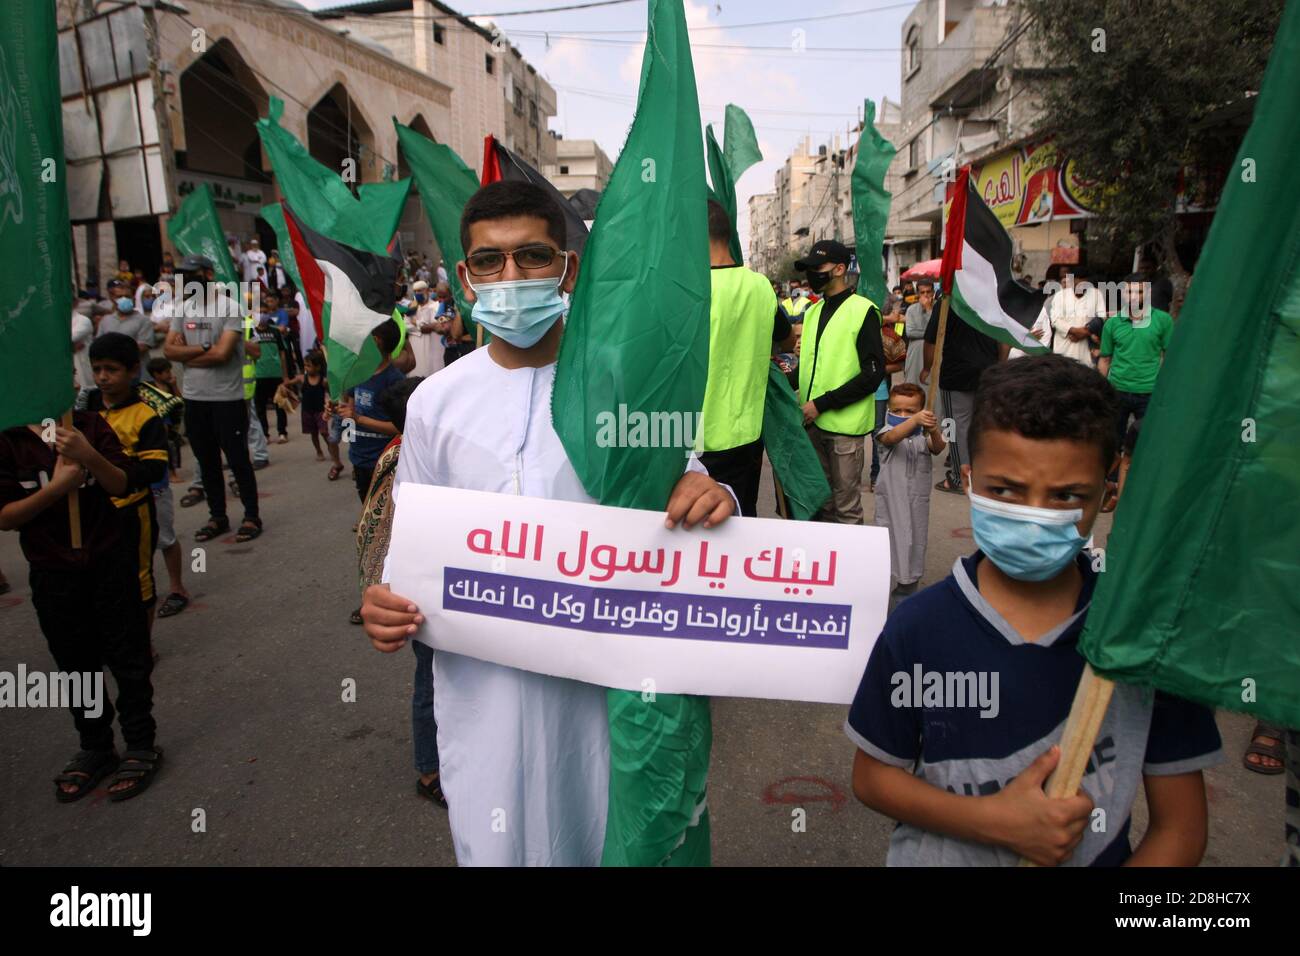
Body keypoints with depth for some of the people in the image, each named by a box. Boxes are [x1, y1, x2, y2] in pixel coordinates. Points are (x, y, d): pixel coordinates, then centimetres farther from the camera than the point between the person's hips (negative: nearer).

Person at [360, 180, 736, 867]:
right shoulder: (436, 402, 0)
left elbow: (678, 492, -2)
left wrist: (709, 500, -24)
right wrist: (386, 605, -11)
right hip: (480, 682, 2)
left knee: (607, 838, 17)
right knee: (492, 841, 17)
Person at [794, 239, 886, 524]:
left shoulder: (863, 311, -9)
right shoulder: (813, 311, 14)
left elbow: (873, 373, -14)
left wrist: (822, 404, -17)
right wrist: (796, 385, 5)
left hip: (844, 424, -7)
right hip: (812, 420, 7)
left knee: (846, 505, 2)